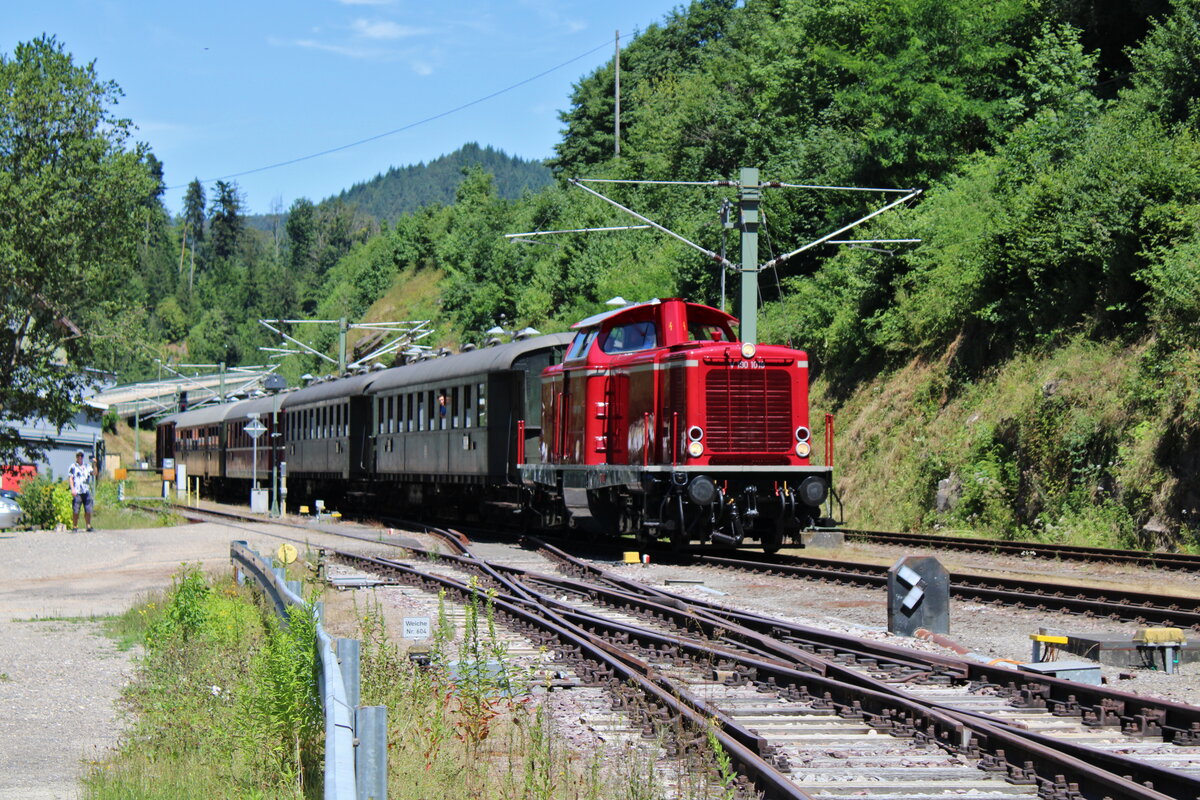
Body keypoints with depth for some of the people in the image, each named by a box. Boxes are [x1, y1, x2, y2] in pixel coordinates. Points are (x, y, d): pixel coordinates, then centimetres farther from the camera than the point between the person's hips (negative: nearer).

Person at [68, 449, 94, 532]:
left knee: (88, 510, 2)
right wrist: (72, 488, -11)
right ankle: (74, 527, 4)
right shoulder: (73, 467, 5)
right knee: (75, 511, -4)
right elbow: (70, 478, 0)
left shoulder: (87, 466, 18)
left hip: (87, 491, 4)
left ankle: (89, 526, 12)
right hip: (77, 492, -4)